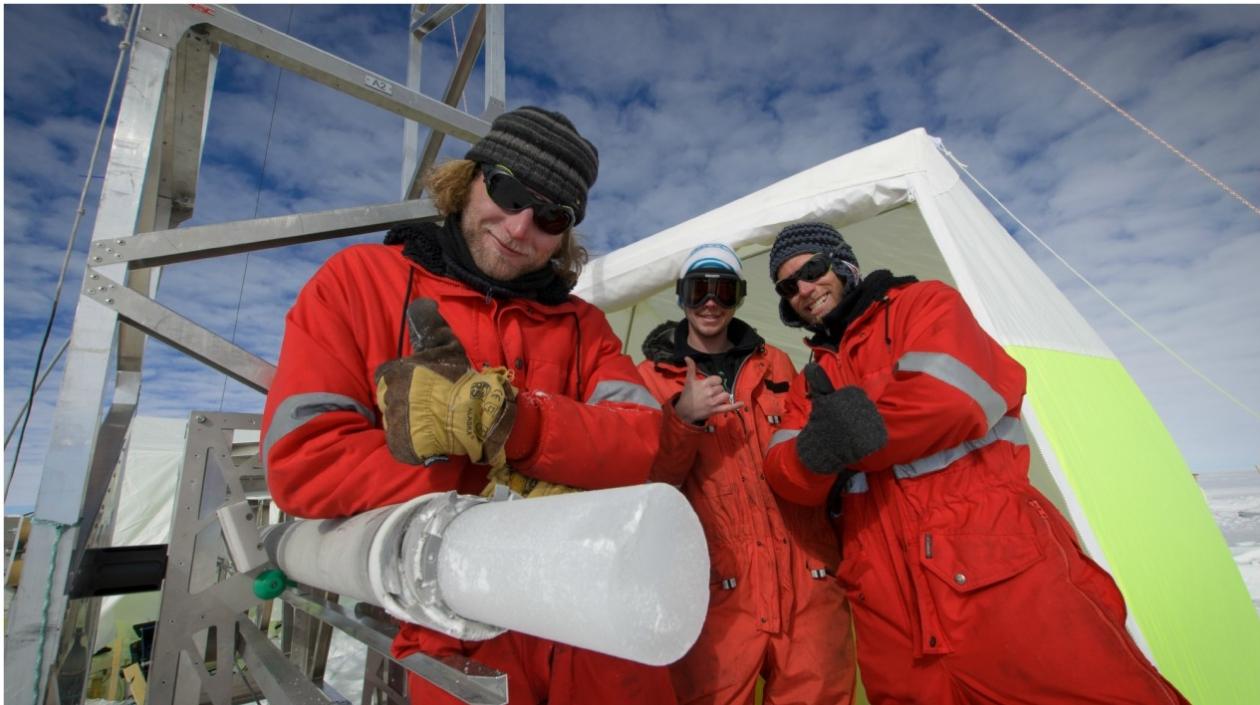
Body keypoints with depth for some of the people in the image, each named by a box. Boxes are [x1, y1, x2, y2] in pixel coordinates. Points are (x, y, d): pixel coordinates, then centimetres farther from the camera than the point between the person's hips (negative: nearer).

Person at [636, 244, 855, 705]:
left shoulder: (775, 365, 13)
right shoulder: (652, 377, 4)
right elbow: (644, 479, -4)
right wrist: (681, 418, -20)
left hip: (806, 579, 3)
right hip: (717, 587, -2)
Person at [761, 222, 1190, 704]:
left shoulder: (925, 303, 4)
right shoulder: (810, 382, 15)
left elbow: (949, 399, -16)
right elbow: (788, 476, 1)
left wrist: (839, 436, -6)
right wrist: (821, 442, -21)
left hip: (999, 573, -3)